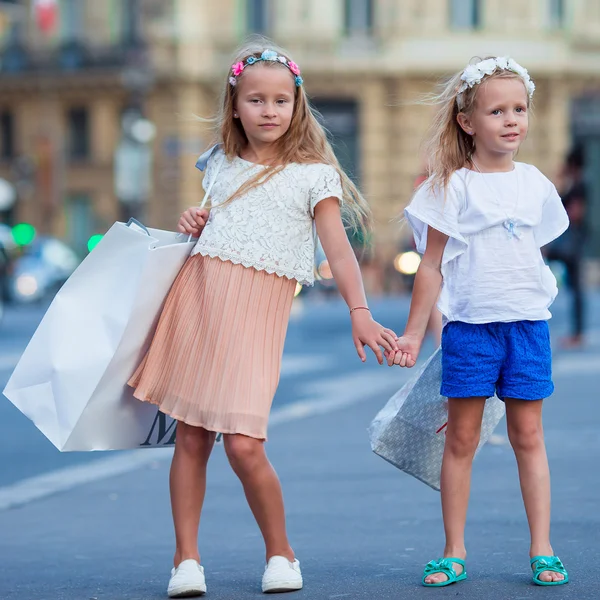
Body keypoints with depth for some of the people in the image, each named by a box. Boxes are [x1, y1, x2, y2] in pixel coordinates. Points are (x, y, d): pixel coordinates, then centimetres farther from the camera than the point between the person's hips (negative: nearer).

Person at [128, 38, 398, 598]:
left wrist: (359, 312, -19)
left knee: (243, 444, -13)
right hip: (197, 294, 4)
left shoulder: (312, 174, 2)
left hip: (256, 310, -4)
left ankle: (280, 553, 8)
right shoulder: (220, 165, 16)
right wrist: (192, 224, 8)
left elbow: (338, 248, -6)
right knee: (190, 439, 3)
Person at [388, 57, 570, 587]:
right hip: (470, 325, -2)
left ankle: (542, 548, 8)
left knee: (528, 434, 5)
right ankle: (455, 552, 9)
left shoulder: (534, 184, 9)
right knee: (462, 438, 2)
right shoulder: (453, 187, -2)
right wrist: (413, 334, 1)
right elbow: (432, 265, 1)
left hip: (527, 323, 2)